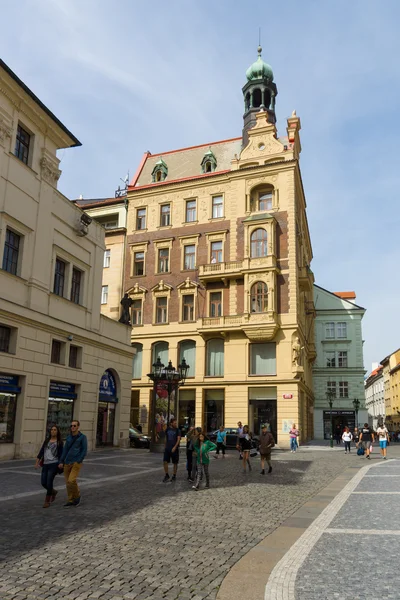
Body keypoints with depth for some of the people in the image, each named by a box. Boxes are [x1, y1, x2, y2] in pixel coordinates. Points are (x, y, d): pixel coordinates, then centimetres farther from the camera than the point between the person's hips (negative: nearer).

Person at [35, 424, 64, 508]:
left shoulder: (59, 442, 0)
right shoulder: (46, 440, 12)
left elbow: (60, 454, 0)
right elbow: (41, 451, 10)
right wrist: (37, 462, 3)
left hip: (54, 464, -5)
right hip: (45, 464, 5)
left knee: (49, 482, -8)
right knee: (43, 482, 4)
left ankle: (47, 501, 9)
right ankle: (53, 492, 32)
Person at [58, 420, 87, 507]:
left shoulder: (83, 437, -5)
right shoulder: (68, 437, 10)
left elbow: (84, 451, -8)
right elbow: (65, 450, 12)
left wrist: (78, 462, -14)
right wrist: (61, 462, 4)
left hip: (76, 463, -5)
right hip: (67, 463, 5)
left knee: (72, 480, -17)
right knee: (68, 482, 5)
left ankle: (77, 496, 8)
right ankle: (71, 500, 20)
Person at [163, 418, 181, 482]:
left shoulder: (177, 430, -4)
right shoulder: (167, 429, 7)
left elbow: (178, 439, -11)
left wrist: (175, 447, -22)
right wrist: (165, 446, 15)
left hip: (174, 449, -3)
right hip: (167, 448, 3)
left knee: (175, 463, 5)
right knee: (165, 462, -4)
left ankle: (174, 476, 18)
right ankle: (166, 475, 9)